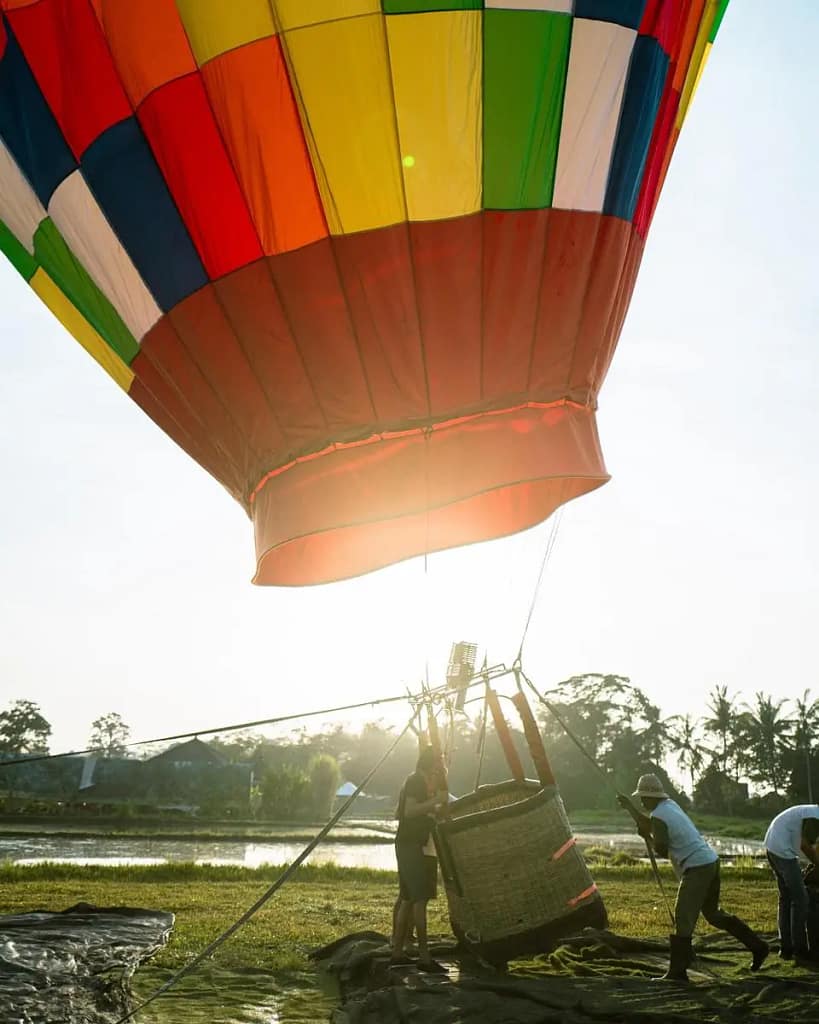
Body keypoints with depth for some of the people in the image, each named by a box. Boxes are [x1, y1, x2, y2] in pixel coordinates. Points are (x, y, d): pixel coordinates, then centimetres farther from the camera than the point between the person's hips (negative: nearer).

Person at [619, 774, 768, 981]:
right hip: (710, 861, 9)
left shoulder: (658, 816, -13)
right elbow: (648, 825, 27)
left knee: (683, 920, -4)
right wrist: (628, 807, 27)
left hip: (697, 868, -9)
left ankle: (677, 972, -1)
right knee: (713, 913, 22)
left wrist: (647, 837, 2)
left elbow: (661, 850, -13)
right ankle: (757, 946, 24)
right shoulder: (670, 805, 13)